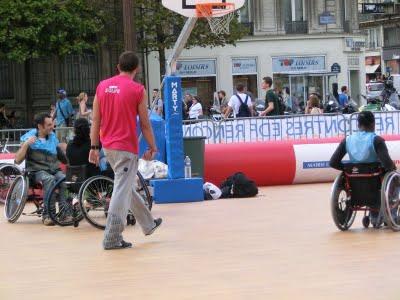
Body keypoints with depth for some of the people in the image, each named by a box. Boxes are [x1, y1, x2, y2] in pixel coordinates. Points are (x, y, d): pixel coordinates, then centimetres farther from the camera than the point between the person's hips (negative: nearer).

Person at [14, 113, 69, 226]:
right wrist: (26, 144, -17)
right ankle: (47, 214, -38)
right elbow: (18, 160, -6)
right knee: (49, 179, -37)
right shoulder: (29, 137, 3)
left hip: (55, 170, 3)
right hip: (38, 171, -3)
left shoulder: (53, 137, 16)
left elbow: (64, 159, 18)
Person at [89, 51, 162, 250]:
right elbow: (145, 124, -6)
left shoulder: (102, 86, 4)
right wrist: (152, 147, 4)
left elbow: (96, 120, 5)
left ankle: (148, 224, 35)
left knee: (127, 187, 20)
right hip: (126, 147, -7)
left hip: (108, 146, 7)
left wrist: (94, 147, 10)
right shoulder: (138, 90, -9)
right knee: (122, 191, -5)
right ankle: (112, 239, -9)